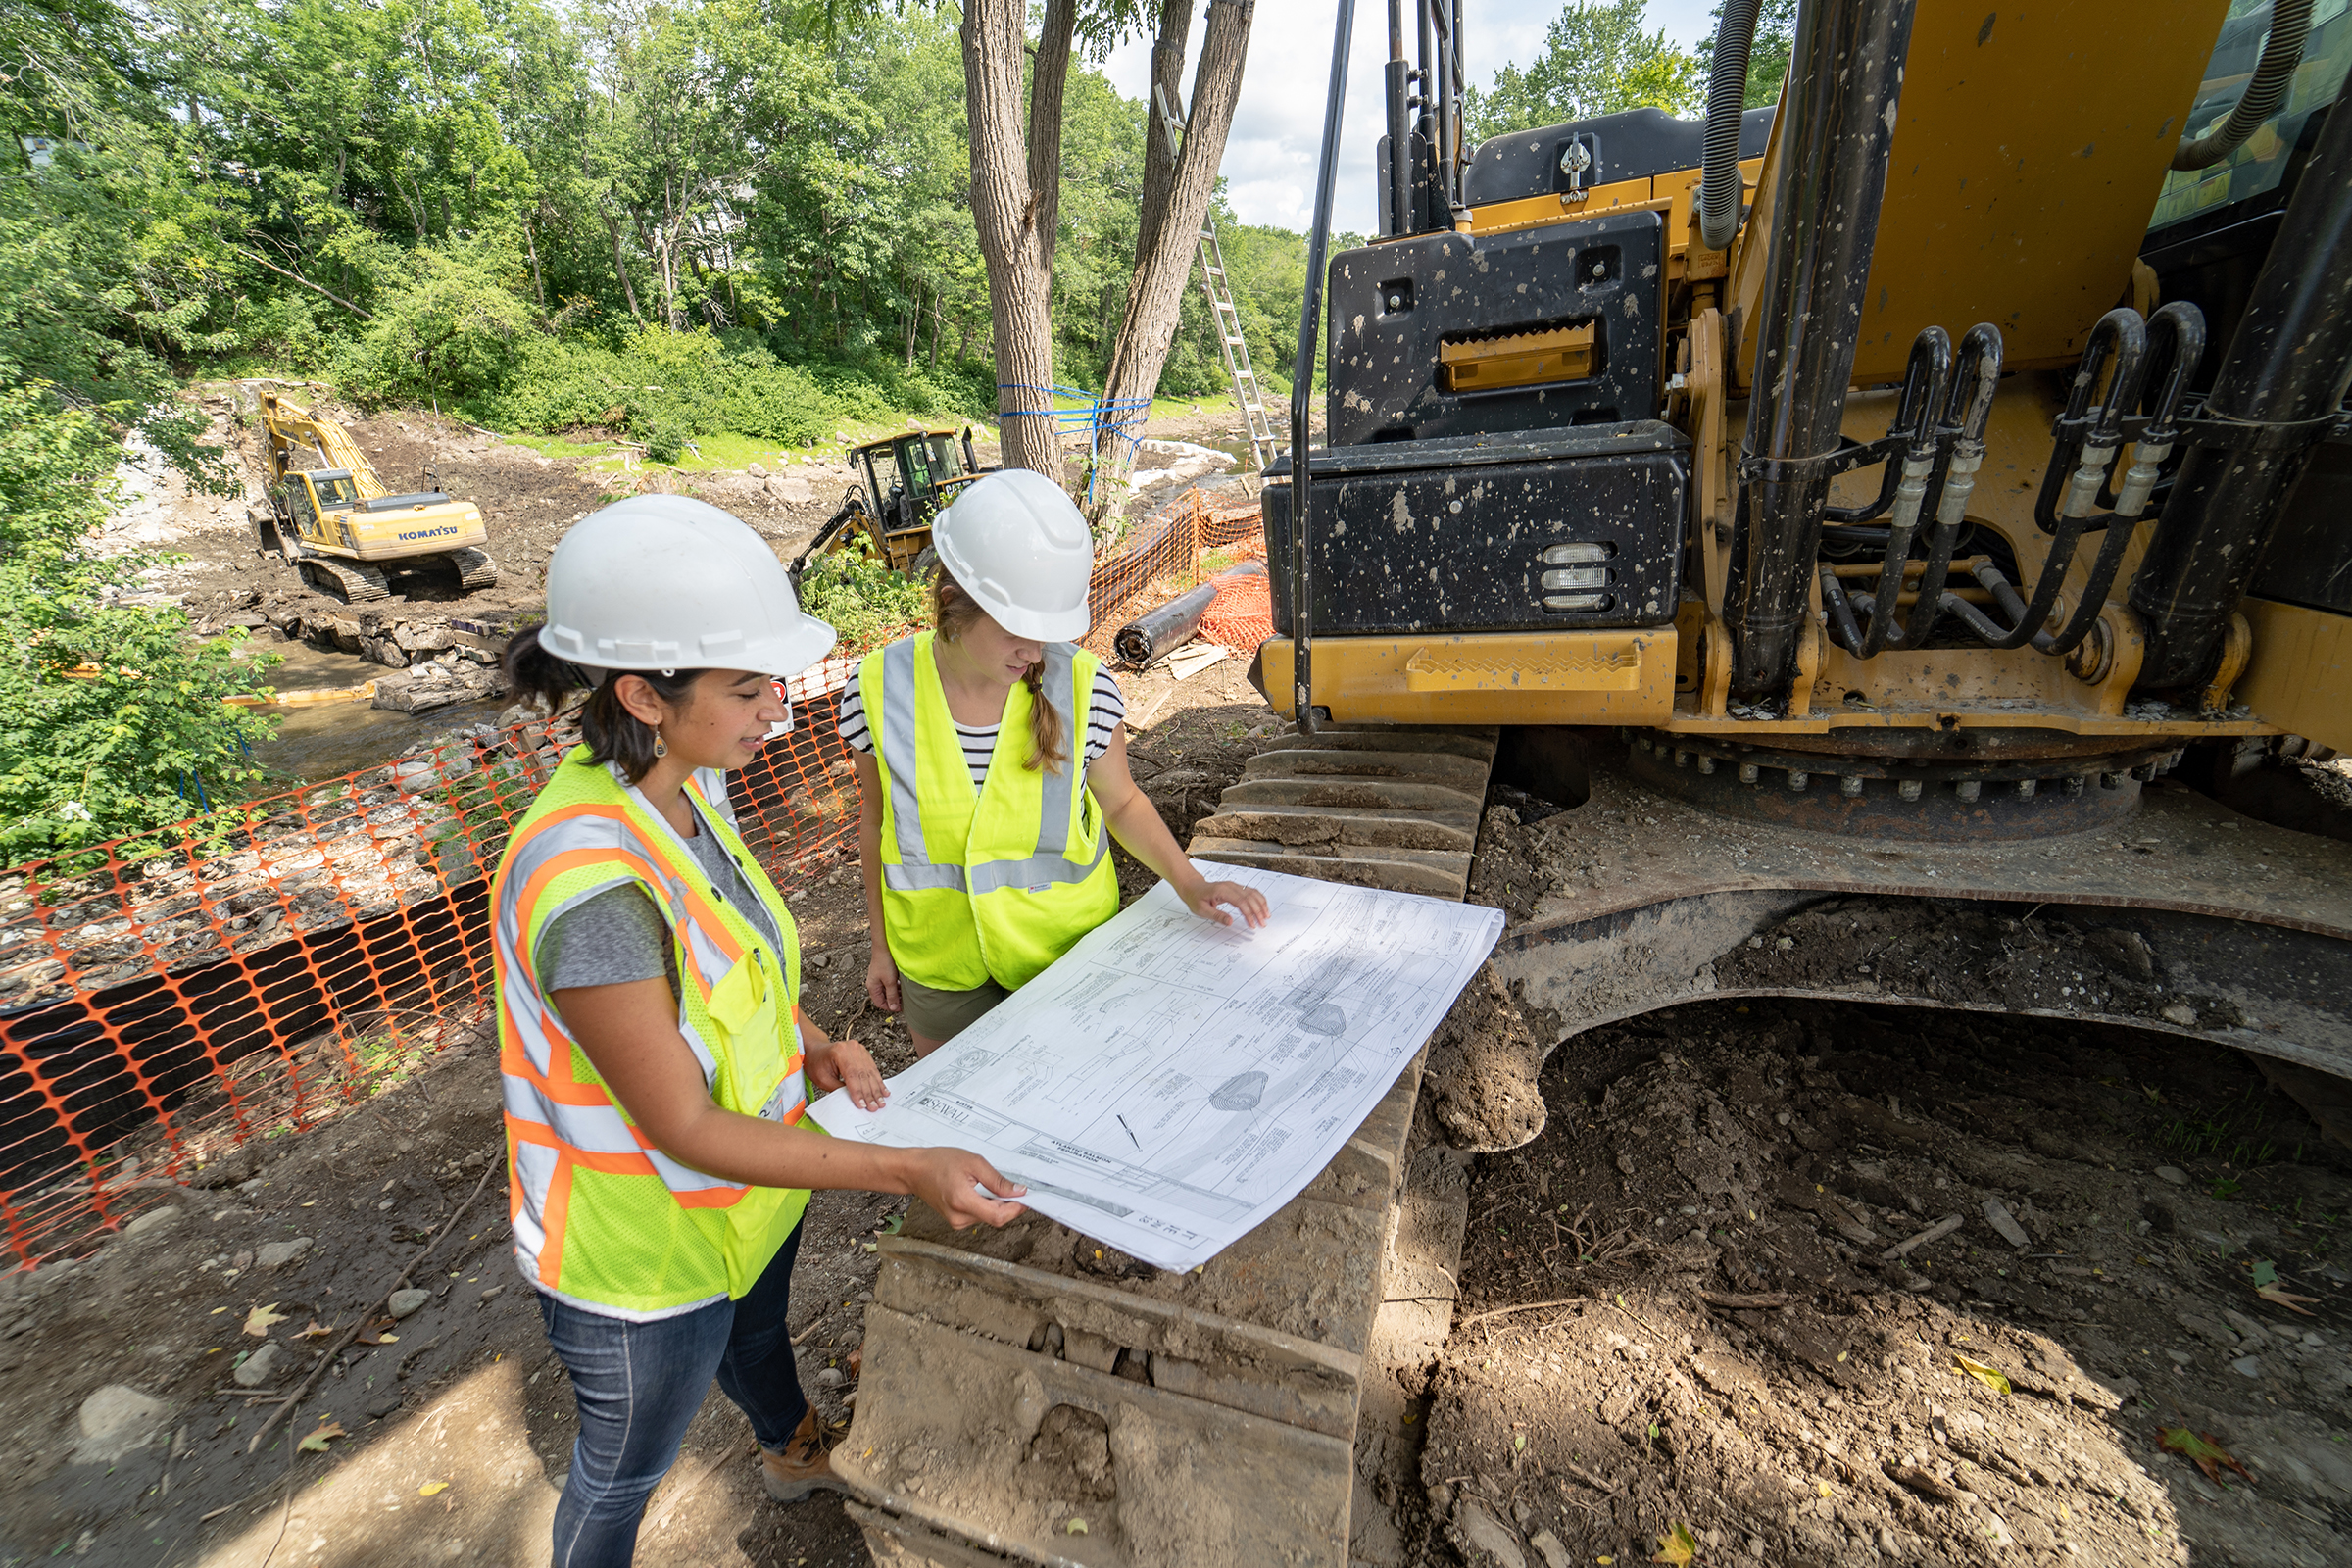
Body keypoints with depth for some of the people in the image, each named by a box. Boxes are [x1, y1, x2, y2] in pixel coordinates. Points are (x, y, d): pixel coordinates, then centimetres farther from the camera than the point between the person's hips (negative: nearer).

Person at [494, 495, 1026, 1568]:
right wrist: (904, 1171, -28)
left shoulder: (688, 784, -12)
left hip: (745, 1178, 8)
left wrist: (812, 1042, -9)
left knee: (756, 1332, 37)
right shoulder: (591, 885, -38)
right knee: (624, 1471, 24)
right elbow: (682, 1127, -29)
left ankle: (795, 1453, 67)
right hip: (645, 1248, -8)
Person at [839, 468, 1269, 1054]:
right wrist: (881, 944, 8)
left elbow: (1121, 802, -1)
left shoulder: (1084, 686, -17)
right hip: (941, 973, 1)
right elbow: (878, 819, 0)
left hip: (1068, 955, 0)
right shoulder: (878, 691, -15)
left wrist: (1189, 884, -13)